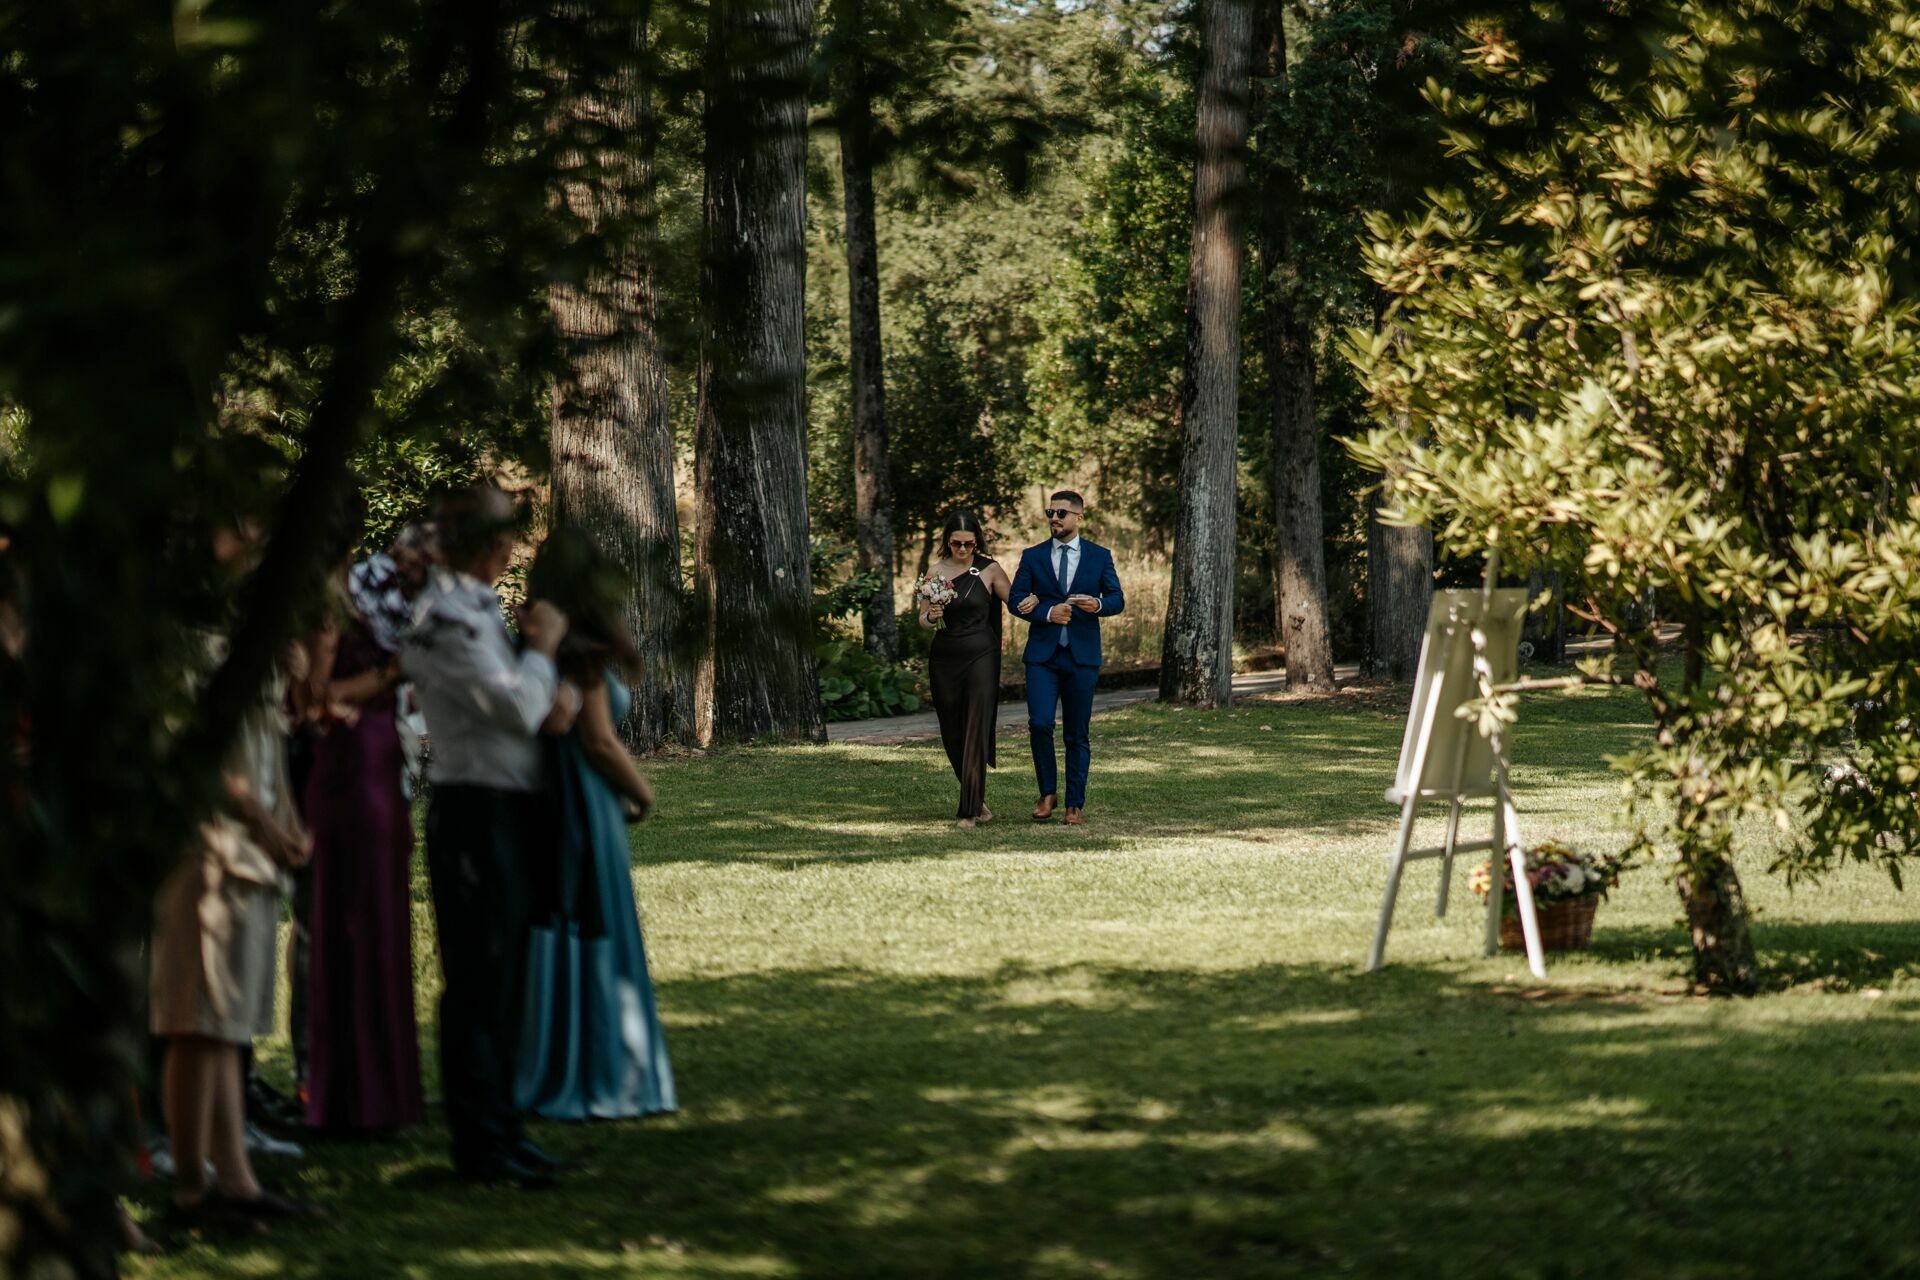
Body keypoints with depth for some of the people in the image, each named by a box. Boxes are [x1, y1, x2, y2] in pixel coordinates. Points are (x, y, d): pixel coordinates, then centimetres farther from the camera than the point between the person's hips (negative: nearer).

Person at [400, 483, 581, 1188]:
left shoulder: (478, 609, 15)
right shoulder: (448, 618, -16)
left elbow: (531, 702, 22)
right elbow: (518, 710, -21)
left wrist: (562, 693, -1)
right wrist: (542, 645, -5)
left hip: (508, 811, 10)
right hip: (475, 812, -10)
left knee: (502, 977, 15)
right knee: (478, 981, -5)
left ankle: (498, 1125, 24)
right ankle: (480, 1145, -1)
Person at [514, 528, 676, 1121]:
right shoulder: (585, 654, -13)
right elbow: (599, 741, -15)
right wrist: (642, 793, 0)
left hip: (545, 806, 8)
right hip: (586, 807, -8)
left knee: (550, 939, 12)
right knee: (593, 940, -1)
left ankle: (544, 1075, 15)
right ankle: (595, 1078, 2)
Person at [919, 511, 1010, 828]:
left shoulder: (989, 571, 0)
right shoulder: (936, 572, 5)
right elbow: (923, 617, 8)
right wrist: (930, 617, -16)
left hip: (981, 656, -3)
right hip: (945, 659, 3)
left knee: (976, 730, -11)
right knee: (953, 733, 8)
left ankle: (970, 809, -11)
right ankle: (976, 798, 28)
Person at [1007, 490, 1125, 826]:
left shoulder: (1099, 556, 6)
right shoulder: (1033, 557, 7)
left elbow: (1118, 599, 3)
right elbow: (1015, 600, 1)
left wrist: (1098, 604, -20)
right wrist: (1047, 613, -15)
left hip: (1081, 656, 0)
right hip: (1042, 655, 0)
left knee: (1077, 733, 4)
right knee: (1040, 723, -14)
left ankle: (1075, 804, 10)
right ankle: (1048, 792, 4)